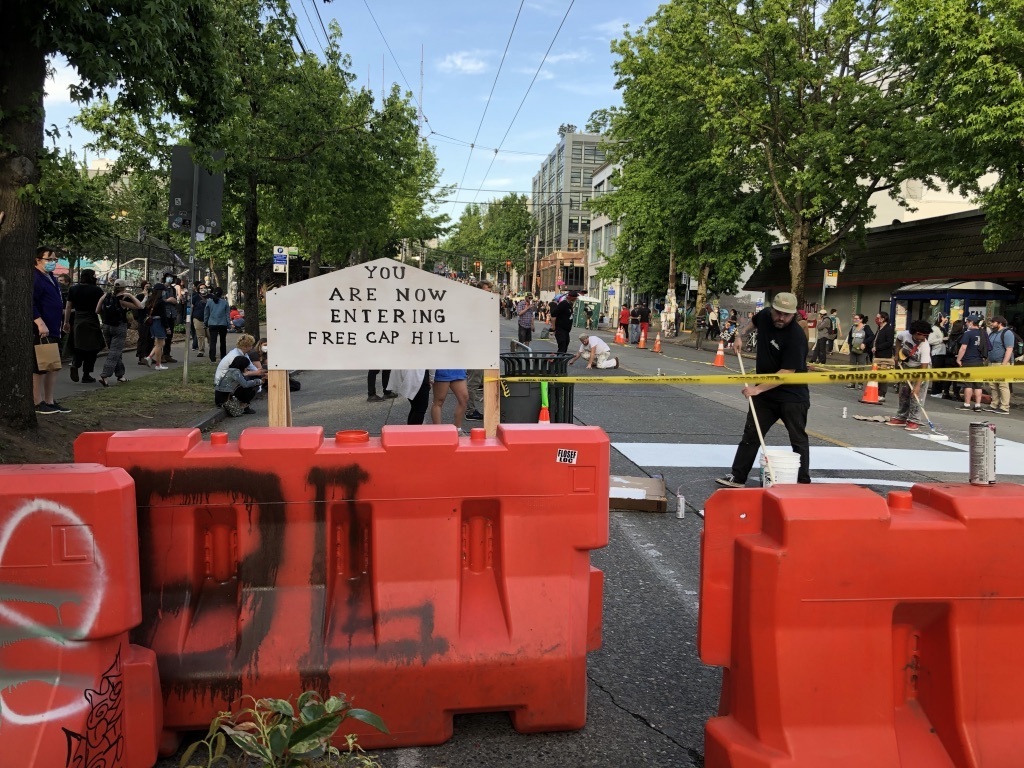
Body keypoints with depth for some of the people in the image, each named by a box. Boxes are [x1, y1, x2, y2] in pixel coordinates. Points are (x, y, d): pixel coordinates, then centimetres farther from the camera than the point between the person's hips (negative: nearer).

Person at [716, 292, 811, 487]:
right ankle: (737, 477, 15)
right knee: (750, 434, 8)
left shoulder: (796, 337, -25)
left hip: (792, 396, -7)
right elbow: (753, 322, 23)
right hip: (764, 393, 7)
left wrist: (758, 388, -28)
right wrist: (741, 336, 7)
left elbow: (787, 373, -27)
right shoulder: (765, 315, -4)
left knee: (799, 440, 5)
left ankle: (803, 482, 15)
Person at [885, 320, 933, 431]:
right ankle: (901, 418, 19)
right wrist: (897, 354, 0)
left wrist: (918, 385, -38)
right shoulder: (904, 334, -21)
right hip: (906, 366, 5)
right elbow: (898, 339, 7)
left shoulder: (925, 346, -32)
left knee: (916, 395, -13)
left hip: (920, 368, -5)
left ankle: (914, 421, -7)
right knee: (903, 393, 9)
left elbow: (923, 368, -33)